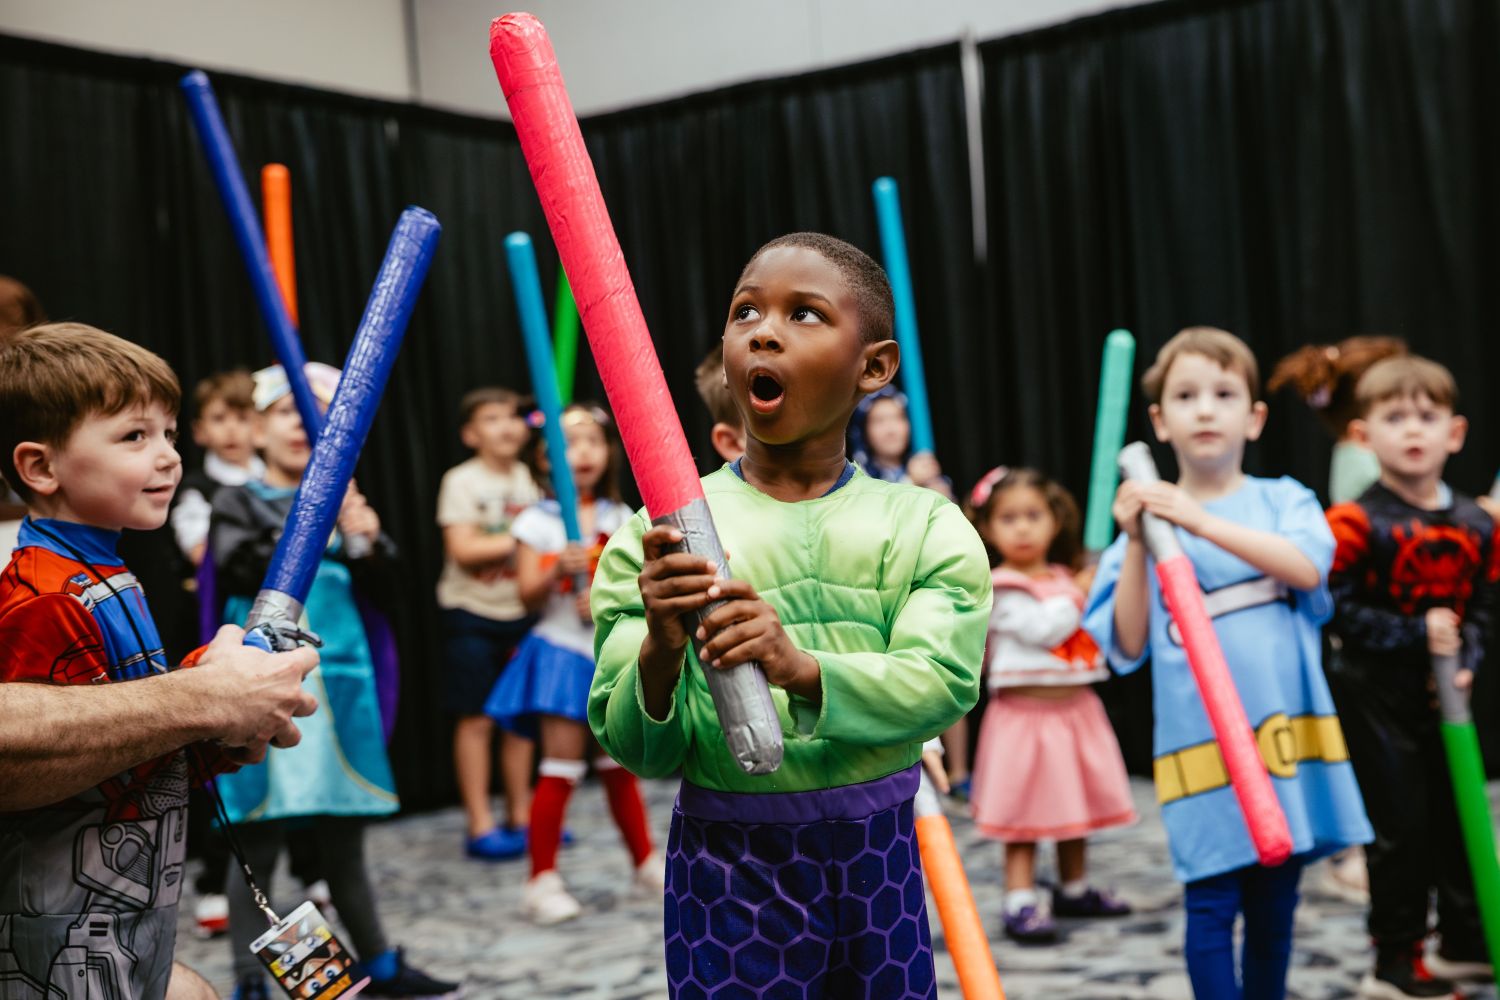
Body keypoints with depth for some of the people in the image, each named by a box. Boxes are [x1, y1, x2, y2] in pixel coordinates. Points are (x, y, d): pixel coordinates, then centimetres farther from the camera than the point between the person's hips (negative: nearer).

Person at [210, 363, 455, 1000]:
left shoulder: (339, 501, 12)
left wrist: (370, 542, -10)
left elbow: (377, 586, 11)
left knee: (344, 840, 15)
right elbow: (238, 570, -15)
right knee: (257, 845, -2)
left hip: (339, 684, 4)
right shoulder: (239, 504, 2)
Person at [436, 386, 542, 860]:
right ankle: (480, 825, 5)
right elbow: (463, 549, -16)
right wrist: (520, 539, -19)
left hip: (520, 612, 5)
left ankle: (521, 816, 19)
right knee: (477, 718, -2)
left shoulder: (529, 479, 8)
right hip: (472, 613, -5)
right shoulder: (461, 481, -7)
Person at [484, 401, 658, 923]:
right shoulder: (537, 522, -3)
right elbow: (528, 595, -6)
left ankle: (645, 862, 25)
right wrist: (557, 571, -25)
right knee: (561, 767, -7)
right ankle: (542, 880, 0)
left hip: (613, 652, 3)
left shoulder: (621, 520, 7)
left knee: (620, 766, 12)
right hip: (560, 652, -3)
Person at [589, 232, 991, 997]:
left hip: (879, 855, 2)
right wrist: (661, 652, -26)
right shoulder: (659, 533, -6)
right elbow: (639, 753, -5)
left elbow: (945, 679, -16)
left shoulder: (923, 526, -1)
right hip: (729, 867, -1)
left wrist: (803, 671, -33)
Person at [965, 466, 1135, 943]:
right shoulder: (1001, 588, -10)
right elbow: (1043, 628, -22)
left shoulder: (1066, 577, 13)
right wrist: (1080, 597, -10)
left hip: (1076, 707, 7)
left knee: (1078, 804, 15)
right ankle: (1020, 903, -2)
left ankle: (1074, 889, 29)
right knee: (1024, 813, -5)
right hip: (1025, 711, -7)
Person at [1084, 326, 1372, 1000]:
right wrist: (1136, 545, -12)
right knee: (1212, 904, -2)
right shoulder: (1145, 526, 4)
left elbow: (1307, 567, -16)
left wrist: (1205, 524, -23)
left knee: (1274, 904, 12)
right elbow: (1128, 647, -2)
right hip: (1199, 743, -1)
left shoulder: (1282, 500, 7)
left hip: (1284, 732, 2)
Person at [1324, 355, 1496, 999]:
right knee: (1400, 827, -1)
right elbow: (1338, 610, -17)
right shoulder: (1356, 524, -14)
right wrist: (1416, 635, -21)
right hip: (1376, 697, -6)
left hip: (1444, 697, 6)